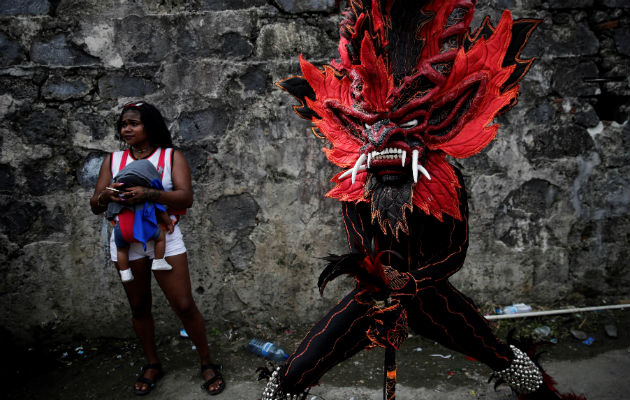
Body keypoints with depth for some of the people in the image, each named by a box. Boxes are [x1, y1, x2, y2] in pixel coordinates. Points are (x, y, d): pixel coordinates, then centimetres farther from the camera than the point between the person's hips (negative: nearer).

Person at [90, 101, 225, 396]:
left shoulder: (171, 156, -1)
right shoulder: (113, 160, 9)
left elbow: (186, 197, -14)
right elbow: (95, 207, 6)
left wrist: (147, 194, -29)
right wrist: (105, 197, -18)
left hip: (164, 239, -3)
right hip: (126, 242, 3)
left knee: (184, 305, -4)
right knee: (139, 307, 12)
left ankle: (207, 363, 14)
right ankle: (152, 365, 32)